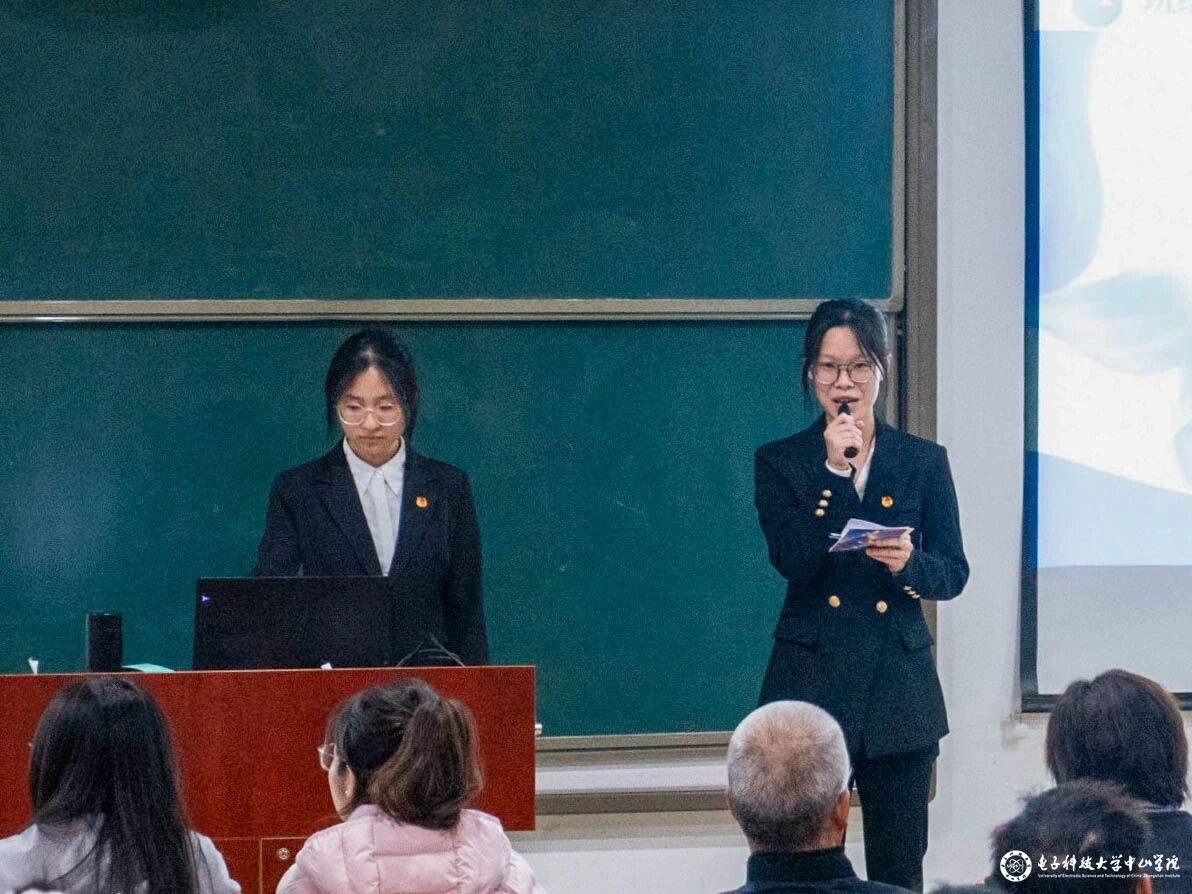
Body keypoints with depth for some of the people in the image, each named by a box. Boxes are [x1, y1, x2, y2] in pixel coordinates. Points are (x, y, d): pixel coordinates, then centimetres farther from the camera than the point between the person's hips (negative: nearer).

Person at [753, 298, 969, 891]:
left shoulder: (924, 462, 8)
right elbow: (792, 562, -9)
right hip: (813, 681, -1)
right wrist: (835, 470, -13)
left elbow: (954, 574, 5)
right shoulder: (780, 463, 4)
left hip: (899, 688, 2)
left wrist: (909, 564, -17)